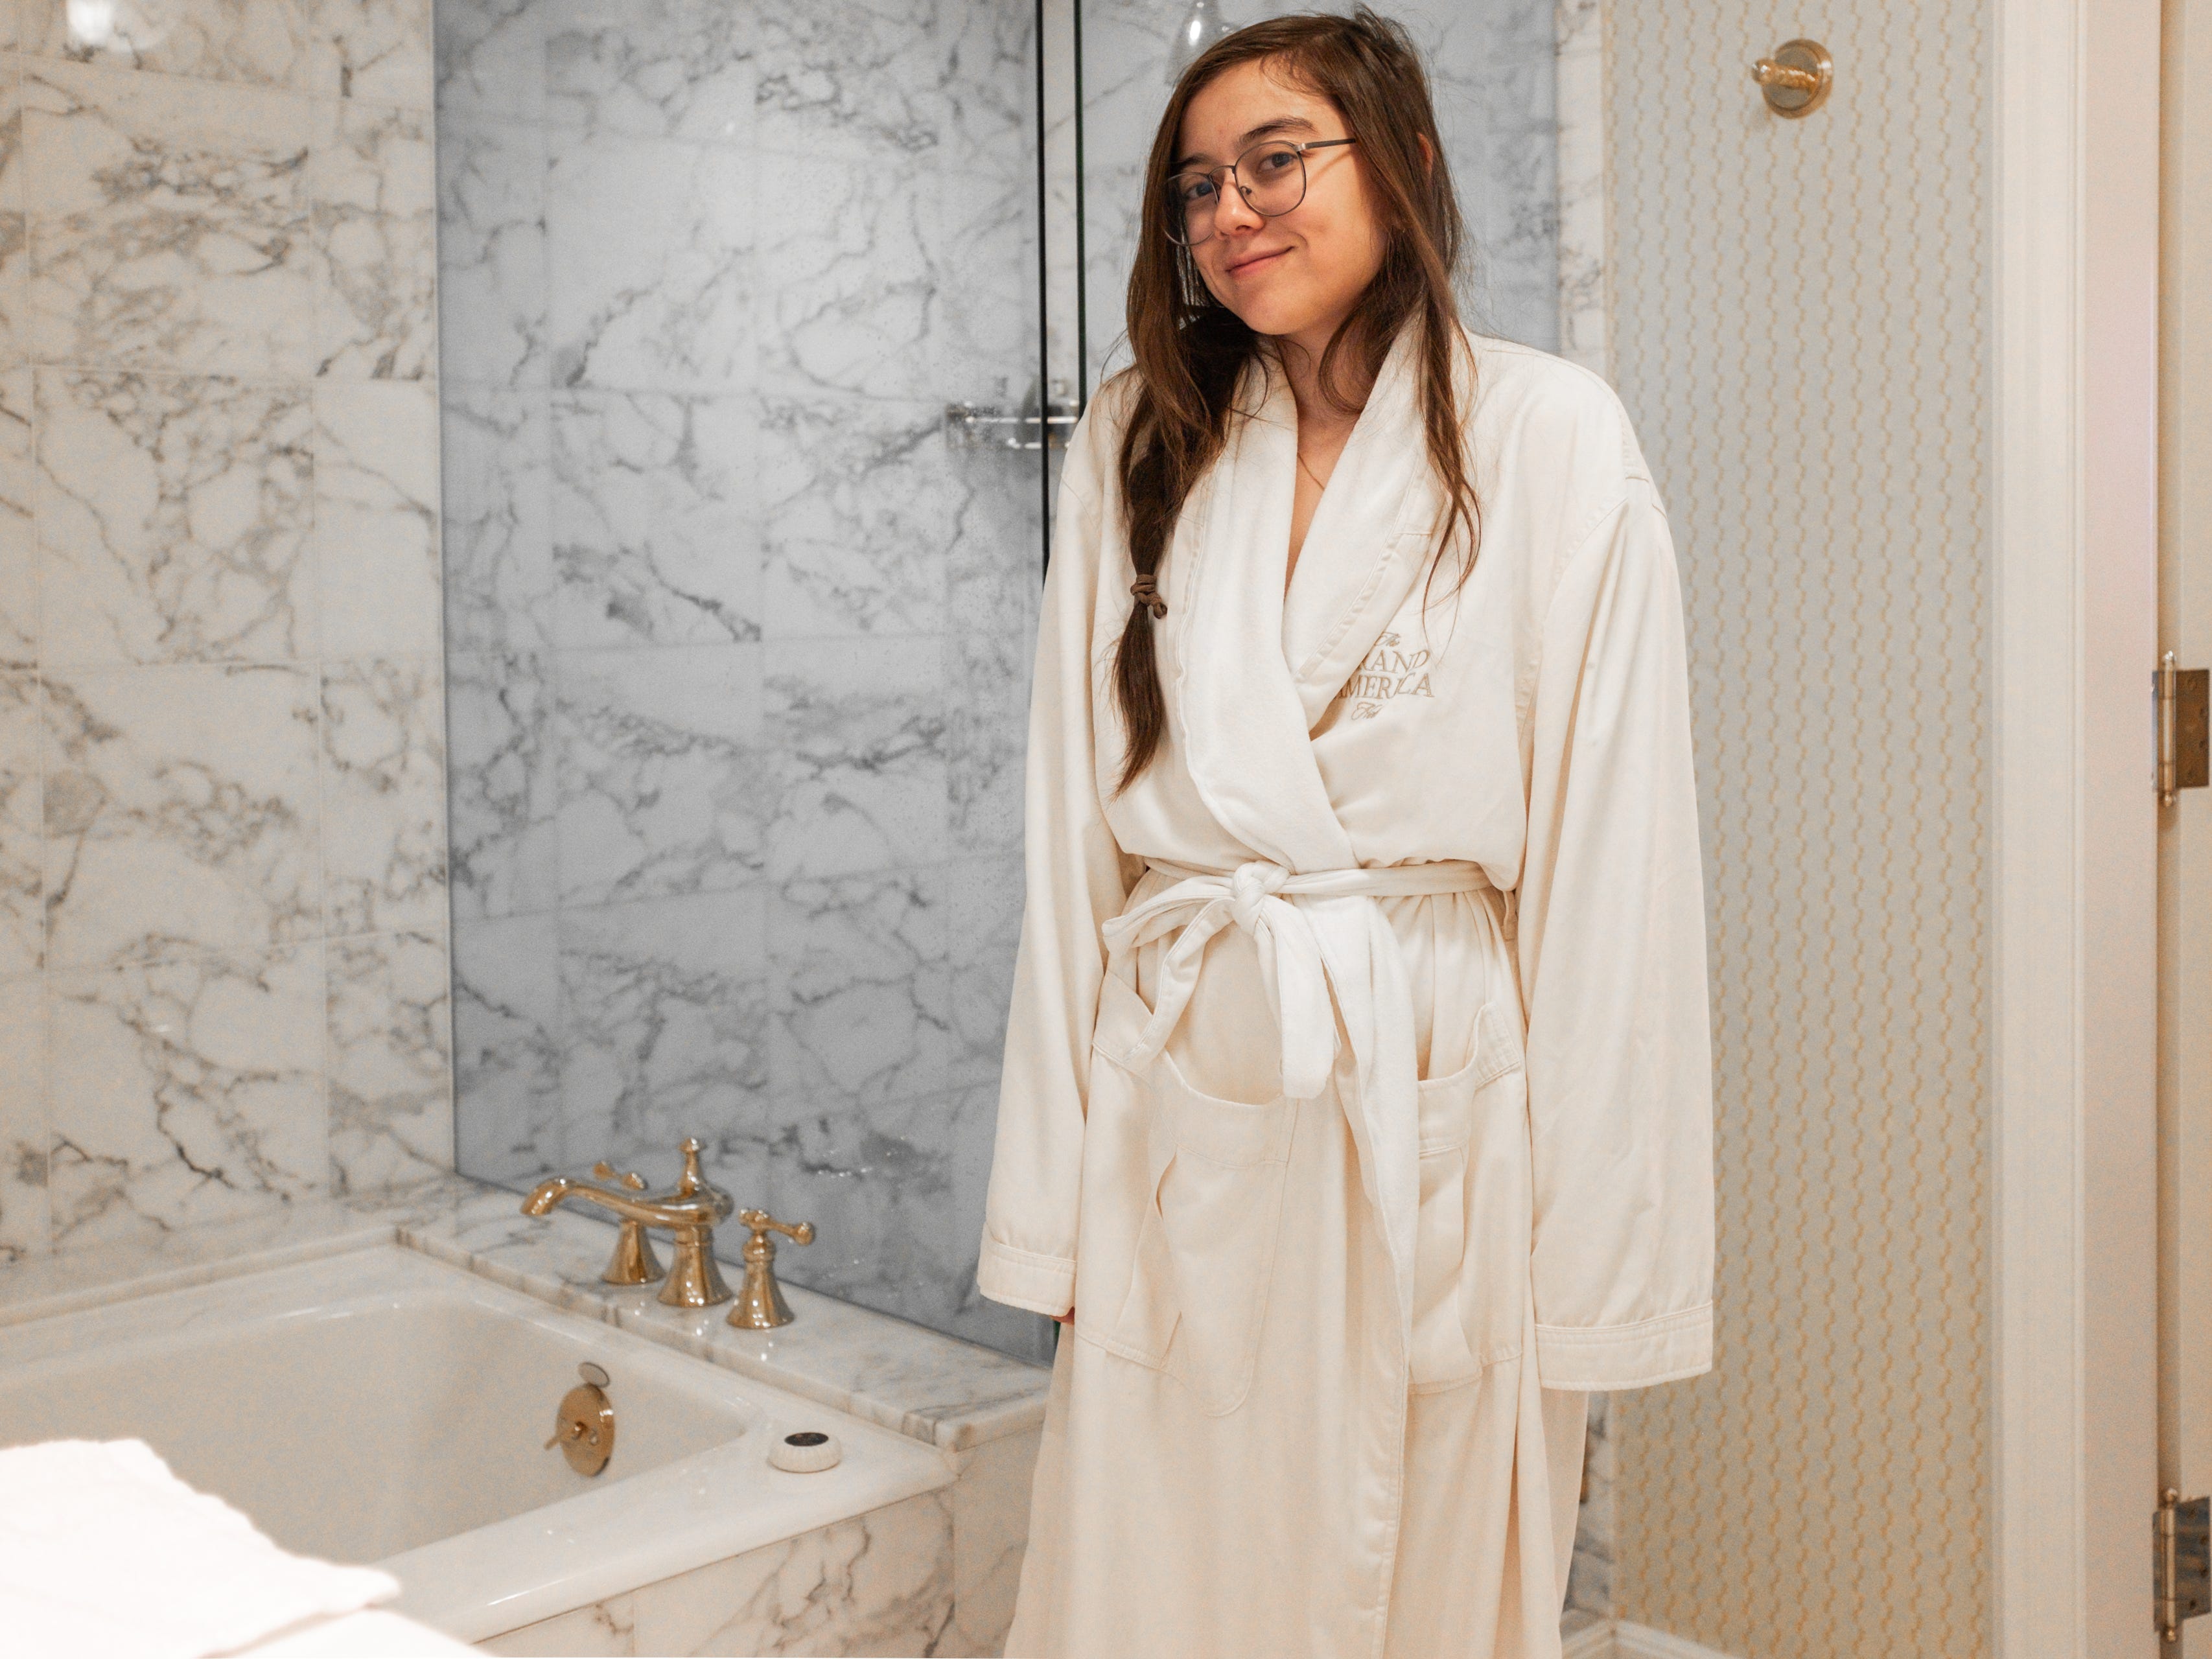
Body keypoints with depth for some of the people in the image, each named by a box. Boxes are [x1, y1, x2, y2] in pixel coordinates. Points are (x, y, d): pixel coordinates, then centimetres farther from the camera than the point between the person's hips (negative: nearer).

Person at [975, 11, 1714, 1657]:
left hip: (1440, 1103, -2)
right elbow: (1076, 829, 5)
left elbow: (1615, 843, -6)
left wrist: (1597, 1243, -8)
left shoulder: (1553, 441, -4)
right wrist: (1050, 1195, 3)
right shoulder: (1140, 444, 6)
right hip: (1181, 1111, 3)